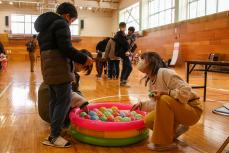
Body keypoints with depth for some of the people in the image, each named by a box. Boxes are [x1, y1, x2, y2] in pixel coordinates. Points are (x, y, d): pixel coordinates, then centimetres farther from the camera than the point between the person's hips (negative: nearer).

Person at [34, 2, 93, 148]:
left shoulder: (45, 25, 21)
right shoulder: (61, 23, -8)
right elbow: (66, 48, -19)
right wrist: (83, 58, -10)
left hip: (49, 69, 10)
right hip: (60, 69, -10)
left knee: (55, 100, 14)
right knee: (64, 101, -6)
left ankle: (54, 130, 20)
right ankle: (54, 136, -4)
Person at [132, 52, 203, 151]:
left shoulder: (165, 73, -21)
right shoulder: (150, 80, 6)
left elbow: (186, 91, -27)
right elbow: (157, 104, 12)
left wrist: (166, 93, -35)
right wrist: (142, 105, 1)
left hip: (192, 111, -8)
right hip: (176, 110, 8)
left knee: (164, 99, -33)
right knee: (148, 121, -3)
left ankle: (164, 142, -18)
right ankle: (177, 129, 16)